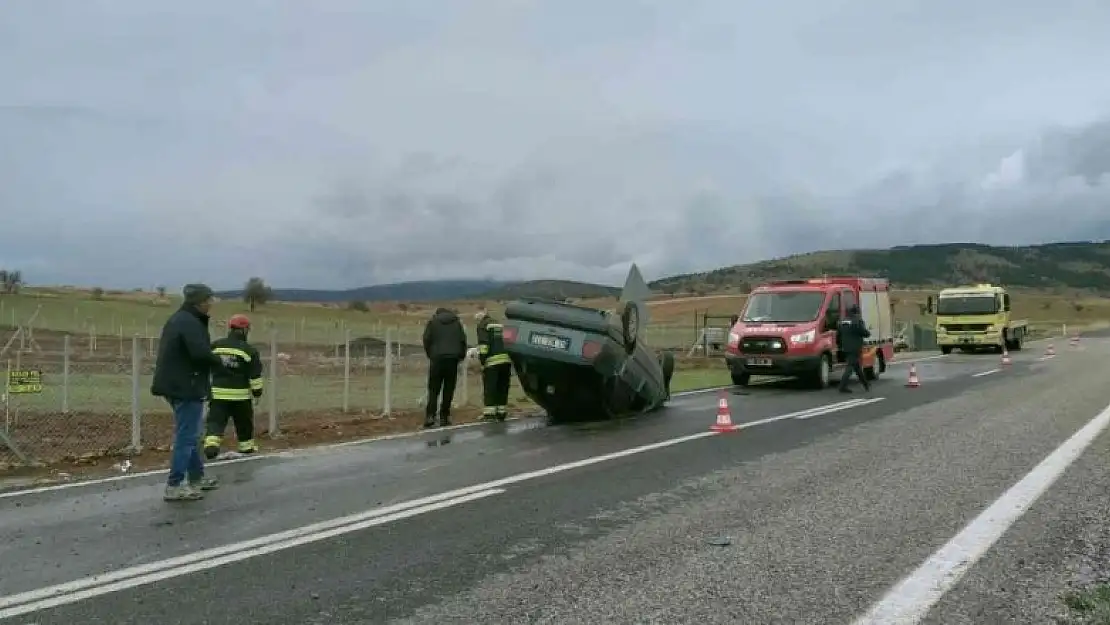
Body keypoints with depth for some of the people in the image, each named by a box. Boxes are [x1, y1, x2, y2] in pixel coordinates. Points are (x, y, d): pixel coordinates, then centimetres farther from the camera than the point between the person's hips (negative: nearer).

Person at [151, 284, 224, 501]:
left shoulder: (177, 319, 15)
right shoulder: (190, 323, -18)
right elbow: (201, 353, -30)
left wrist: (213, 358, 7)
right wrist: (219, 361, -10)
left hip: (176, 385, 11)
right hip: (187, 387, -11)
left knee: (190, 435, 19)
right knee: (187, 437, -5)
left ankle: (197, 478, 30)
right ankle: (174, 487, -2)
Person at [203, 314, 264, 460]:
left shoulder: (215, 346, 5)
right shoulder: (249, 350, -6)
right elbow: (255, 375, -6)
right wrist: (257, 392, 3)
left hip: (218, 393, 2)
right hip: (240, 395, -2)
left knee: (216, 421, 1)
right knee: (244, 423, 14)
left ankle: (211, 444, -19)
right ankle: (246, 447, 26)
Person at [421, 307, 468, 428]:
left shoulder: (433, 322, 9)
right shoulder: (457, 322, 14)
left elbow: (426, 340, 1)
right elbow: (463, 340, 7)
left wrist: (430, 355, 10)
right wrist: (461, 356, 15)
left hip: (437, 359, -1)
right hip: (453, 359, 1)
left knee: (434, 389, 2)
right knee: (449, 389, 6)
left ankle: (430, 416, -10)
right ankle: (444, 417, 5)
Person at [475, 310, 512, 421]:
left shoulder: (483, 325, 5)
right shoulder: (501, 325, 24)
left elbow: (483, 344, -8)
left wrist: (482, 361, -8)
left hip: (492, 361, -6)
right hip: (507, 360, 6)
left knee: (489, 388, -2)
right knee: (503, 387, 12)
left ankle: (489, 413, -6)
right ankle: (502, 412, 12)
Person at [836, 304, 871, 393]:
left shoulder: (842, 322, 11)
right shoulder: (858, 321, -11)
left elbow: (838, 335, 13)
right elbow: (865, 333, -12)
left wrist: (840, 345, 22)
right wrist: (868, 332, 10)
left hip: (845, 348, 8)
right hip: (855, 349, -8)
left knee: (857, 367, 19)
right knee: (849, 367, -10)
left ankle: (866, 384, 31)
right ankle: (843, 386, -17)